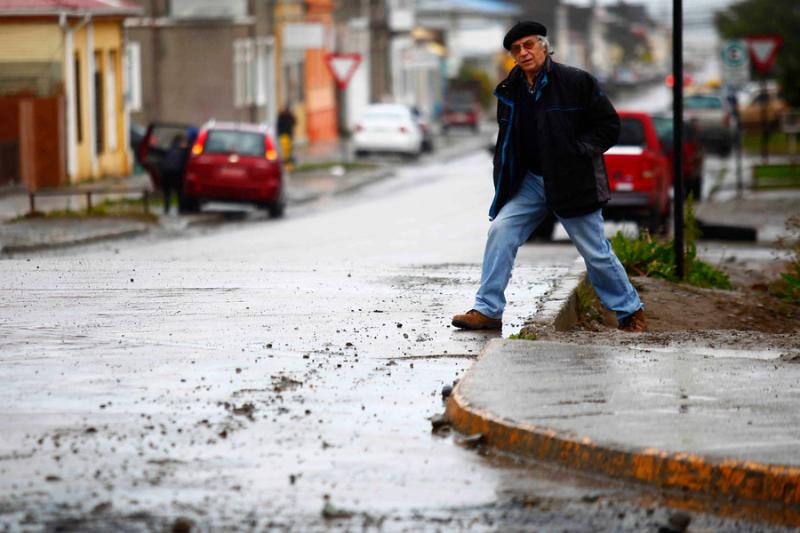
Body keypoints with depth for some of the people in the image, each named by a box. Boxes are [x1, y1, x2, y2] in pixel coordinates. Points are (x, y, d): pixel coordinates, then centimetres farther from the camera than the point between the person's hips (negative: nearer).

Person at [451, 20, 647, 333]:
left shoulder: (576, 82, -11)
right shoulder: (510, 91, 4)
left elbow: (609, 126, -7)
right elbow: (507, 141, 18)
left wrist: (575, 152, -16)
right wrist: (503, 184, 9)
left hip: (572, 183, -4)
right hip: (530, 182, 4)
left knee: (595, 252, 2)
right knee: (500, 231, -9)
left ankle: (630, 311, 18)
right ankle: (488, 310, -4)